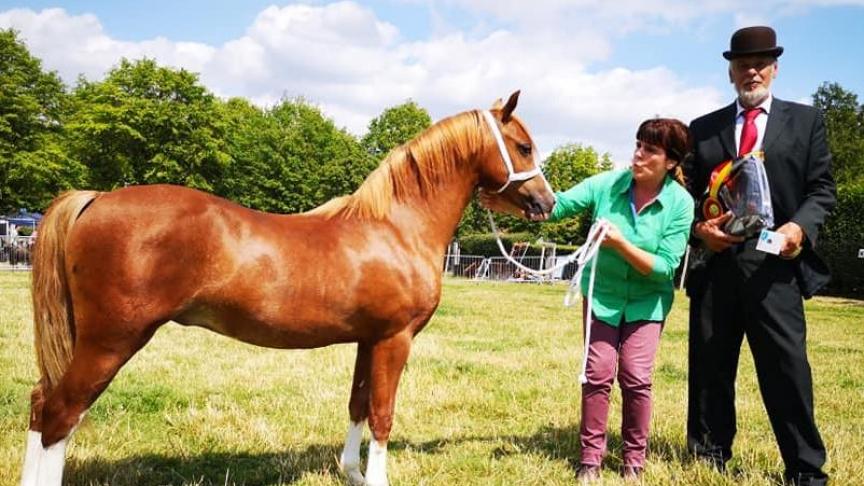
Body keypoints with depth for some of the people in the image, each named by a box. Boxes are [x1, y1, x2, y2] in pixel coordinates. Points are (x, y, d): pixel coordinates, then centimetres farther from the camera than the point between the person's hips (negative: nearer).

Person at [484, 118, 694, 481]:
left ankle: (634, 458, 12)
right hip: (603, 293, 1)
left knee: (635, 378, -7)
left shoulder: (681, 204, -18)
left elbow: (663, 268, -21)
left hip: (647, 300, -1)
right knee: (598, 373, -4)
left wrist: (620, 243, -34)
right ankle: (591, 457, 9)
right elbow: (556, 206, -15)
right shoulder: (608, 184, -14)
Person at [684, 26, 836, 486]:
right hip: (715, 262, 2)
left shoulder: (805, 120, 12)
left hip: (773, 263, -2)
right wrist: (698, 228, -7)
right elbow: (687, 195, 13)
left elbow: (822, 188, 6)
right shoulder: (702, 129, 15)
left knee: (787, 366, -5)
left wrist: (800, 226, -13)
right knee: (709, 367, 8)